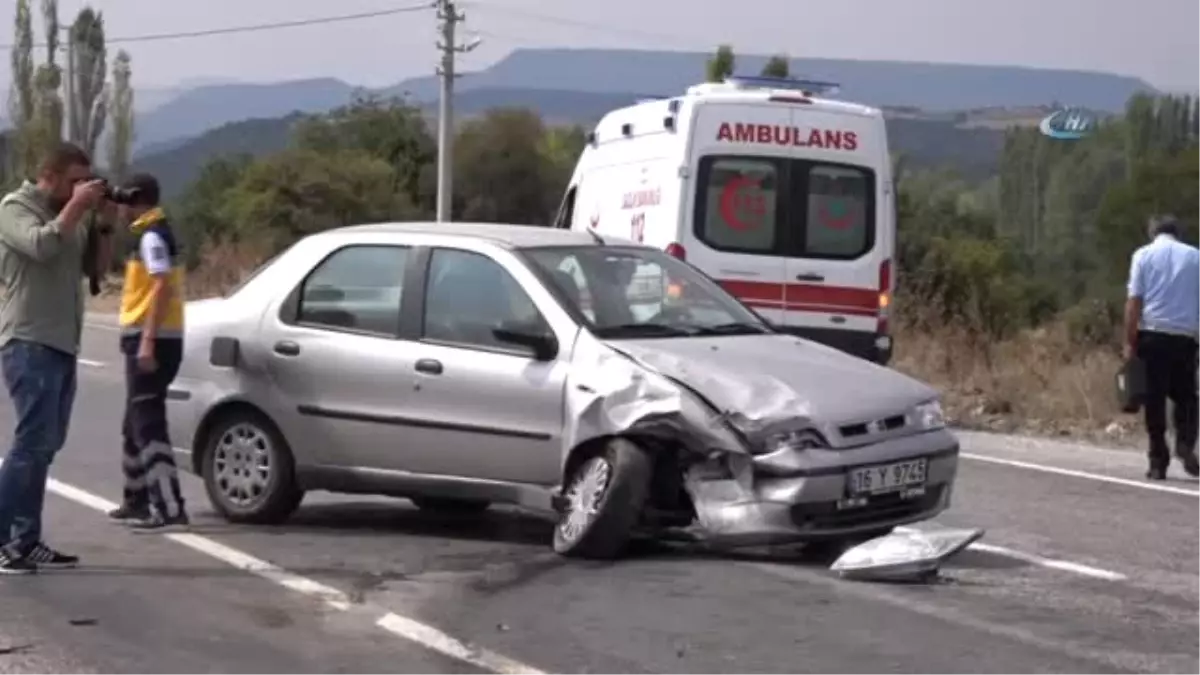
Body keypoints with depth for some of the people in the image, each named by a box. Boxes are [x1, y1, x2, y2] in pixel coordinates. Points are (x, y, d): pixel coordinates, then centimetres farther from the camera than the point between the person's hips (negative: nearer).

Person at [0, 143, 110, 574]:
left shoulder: (66, 215, 19)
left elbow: (93, 265, 20)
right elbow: (41, 245, -22)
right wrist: (76, 206, -17)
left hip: (61, 345, 9)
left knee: (45, 445, 8)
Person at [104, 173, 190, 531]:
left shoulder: (152, 236, -13)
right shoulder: (150, 234, 18)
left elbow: (162, 288, -22)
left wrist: (147, 340, -26)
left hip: (151, 340, -11)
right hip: (147, 340, 11)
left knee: (148, 425, -14)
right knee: (135, 425, 19)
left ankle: (170, 509, -19)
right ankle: (137, 500, 30)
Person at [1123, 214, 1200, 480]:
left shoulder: (1143, 255, 4)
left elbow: (1134, 301, -3)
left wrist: (1130, 342, -1)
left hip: (1152, 335, -1)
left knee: (1154, 399, 4)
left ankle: (1158, 462, 2)